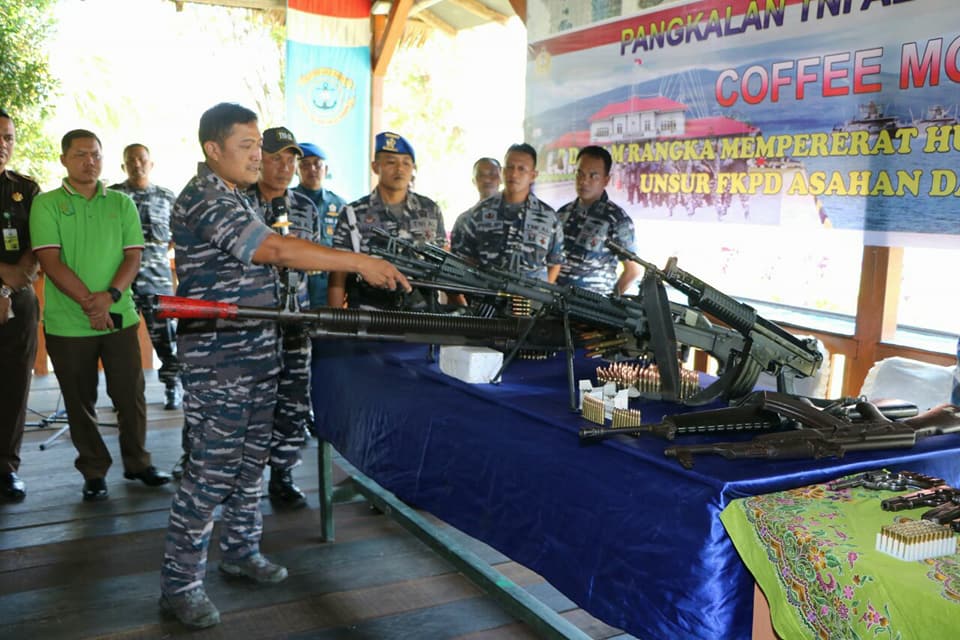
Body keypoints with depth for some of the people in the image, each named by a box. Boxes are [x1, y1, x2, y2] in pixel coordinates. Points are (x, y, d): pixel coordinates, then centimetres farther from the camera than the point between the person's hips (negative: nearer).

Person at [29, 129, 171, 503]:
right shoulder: (46, 204, 0)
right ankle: (94, 472, 20)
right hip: (67, 323, -2)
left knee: (131, 394, 7)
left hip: (119, 317, 2)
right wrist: (87, 302, -19)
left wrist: (110, 295, -15)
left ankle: (137, 463, 23)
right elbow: (50, 260, -9)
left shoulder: (122, 204, 8)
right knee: (80, 401, 8)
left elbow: (133, 256, 1)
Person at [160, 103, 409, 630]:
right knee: (212, 469, -5)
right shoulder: (203, 200, -18)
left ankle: (241, 551, 32)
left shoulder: (234, 196, 16)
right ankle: (180, 583, 7)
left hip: (256, 353, 10)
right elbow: (276, 250, -28)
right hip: (217, 359, -10)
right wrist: (358, 262, -29)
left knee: (252, 458, 16)